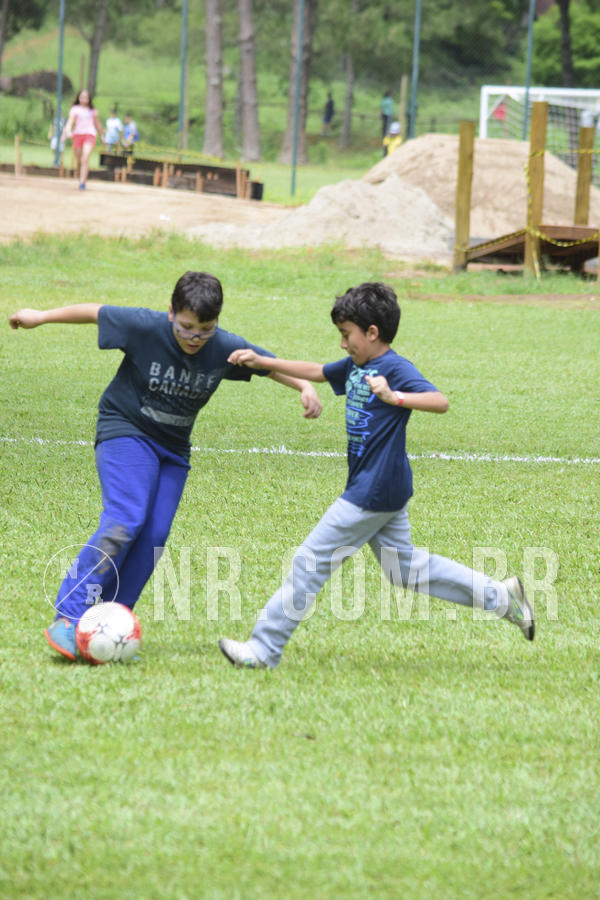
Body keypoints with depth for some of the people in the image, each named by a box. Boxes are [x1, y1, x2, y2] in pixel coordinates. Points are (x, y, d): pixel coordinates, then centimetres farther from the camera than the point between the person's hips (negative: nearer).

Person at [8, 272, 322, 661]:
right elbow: (95, 311, -7)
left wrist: (305, 386, -11)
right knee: (126, 521, -23)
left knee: (154, 536, -9)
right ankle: (68, 619, -25)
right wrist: (41, 317, 3)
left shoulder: (225, 348, -12)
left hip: (173, 449, 5)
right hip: (125, 432, -5)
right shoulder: (144, 327, -21)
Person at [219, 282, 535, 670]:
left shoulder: (396, 369, -16)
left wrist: (394, 397, -43)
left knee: (311, 560, -4)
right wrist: (261, 361, 19)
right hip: (374, 489, 10)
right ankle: (499, 596, 18)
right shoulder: (356, 367, 10)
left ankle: (264, 649, 2)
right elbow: (315, 372, 24)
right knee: (404, 568, 17)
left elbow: (440, 401, -30)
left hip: (375, 490, -10)